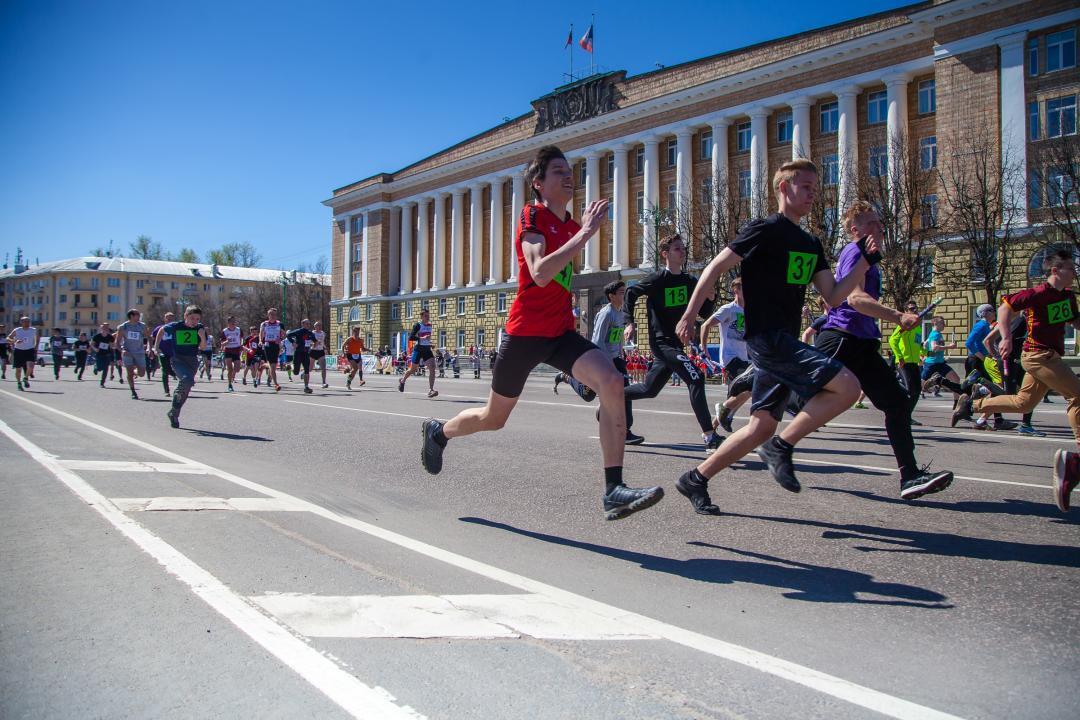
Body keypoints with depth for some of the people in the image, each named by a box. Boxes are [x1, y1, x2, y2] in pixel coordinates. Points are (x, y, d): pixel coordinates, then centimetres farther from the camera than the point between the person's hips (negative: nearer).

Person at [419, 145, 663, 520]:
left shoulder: (571, 225, 13)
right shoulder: (533, 216, -9)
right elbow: (540, 273, -28)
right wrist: (585, 234, -28)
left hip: (561, 333, 6)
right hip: (525, 331, -5)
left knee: (611, 380, -23)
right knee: (493, 418, 11)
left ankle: (614, 491, -24)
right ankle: (439, 431, 45)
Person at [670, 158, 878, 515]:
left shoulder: (811, 244, 18)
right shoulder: (766, 229, -6)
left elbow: (833, 296, 13)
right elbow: (715, 268, -8)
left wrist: (865, 261, 3)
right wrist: (689, 316, -12)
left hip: (785, 342, 9)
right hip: (766, 338, -9)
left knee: (762, 427, 8)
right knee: (847, 386, -17)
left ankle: (696, 479, 16)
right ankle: (781, 446, -6)